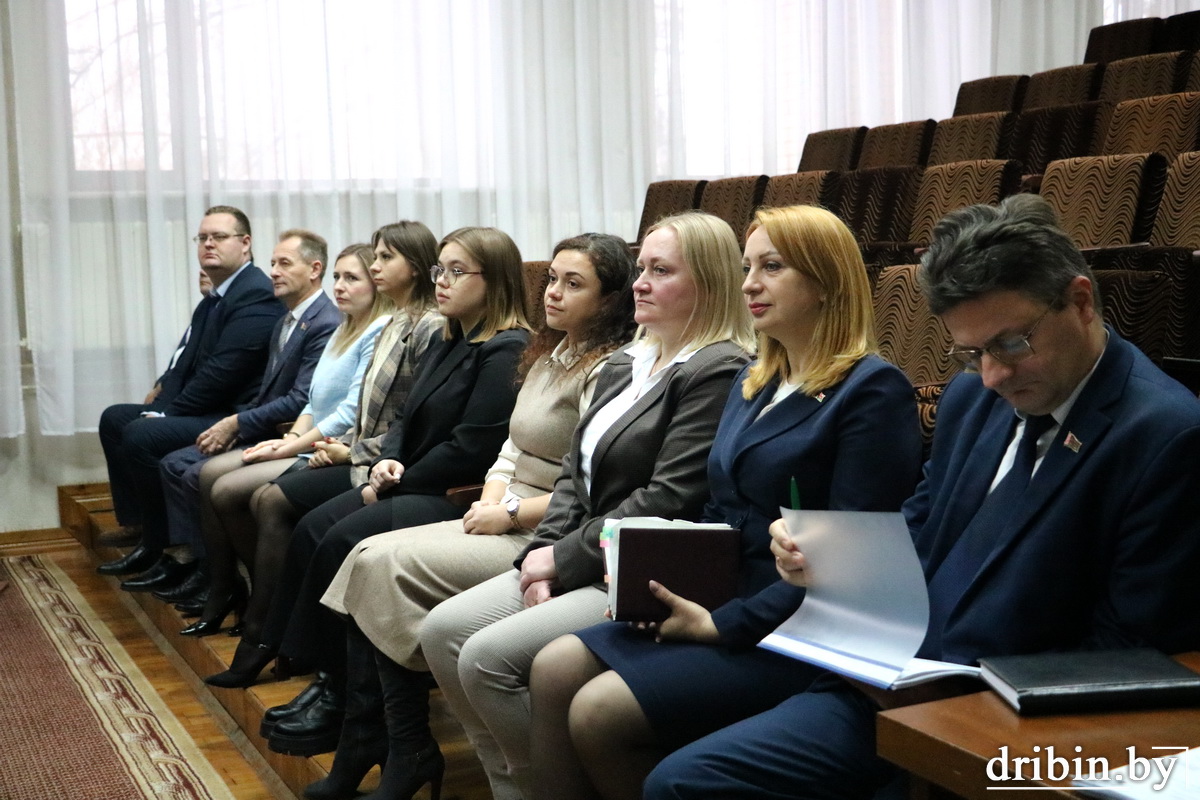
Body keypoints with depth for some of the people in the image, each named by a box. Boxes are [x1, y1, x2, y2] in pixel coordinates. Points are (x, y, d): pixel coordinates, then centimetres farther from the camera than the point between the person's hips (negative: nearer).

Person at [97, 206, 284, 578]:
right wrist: (160, 405, -4)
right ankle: (141, 531, 15)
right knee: (114, 419, 14)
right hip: (206, 408, 11)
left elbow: (221, 371, -22)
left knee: (140, 436, -23)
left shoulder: (256, 296, -16)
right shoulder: (215, 298, 15)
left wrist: (168, 412, -15)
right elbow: (188, 361, 12)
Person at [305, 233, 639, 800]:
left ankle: (409, 752, -6)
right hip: (504, 522, 9)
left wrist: (511, 514, -14)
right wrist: (490, 500, 0)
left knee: (388, 567, -18)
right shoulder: (546, 357, 17)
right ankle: (359, 749, -7)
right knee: (369, 555, -7)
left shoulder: (608, 370, -13)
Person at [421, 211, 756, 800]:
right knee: (441, 631, -3)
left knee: (488, 657, -21)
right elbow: (575, 471, 15)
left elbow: (668, 500, -20)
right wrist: (543, 551, -2)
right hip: (576, 564, 10)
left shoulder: (719, 374, -14)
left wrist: (565, 559, -13)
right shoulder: (626, 365, 16)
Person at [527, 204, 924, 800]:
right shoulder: (753, 382, 16)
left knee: (600, 712, -19)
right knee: (554, 670, -6)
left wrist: (725, 621, -19)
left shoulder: (873, 391, -12)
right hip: (716, 603, 9)